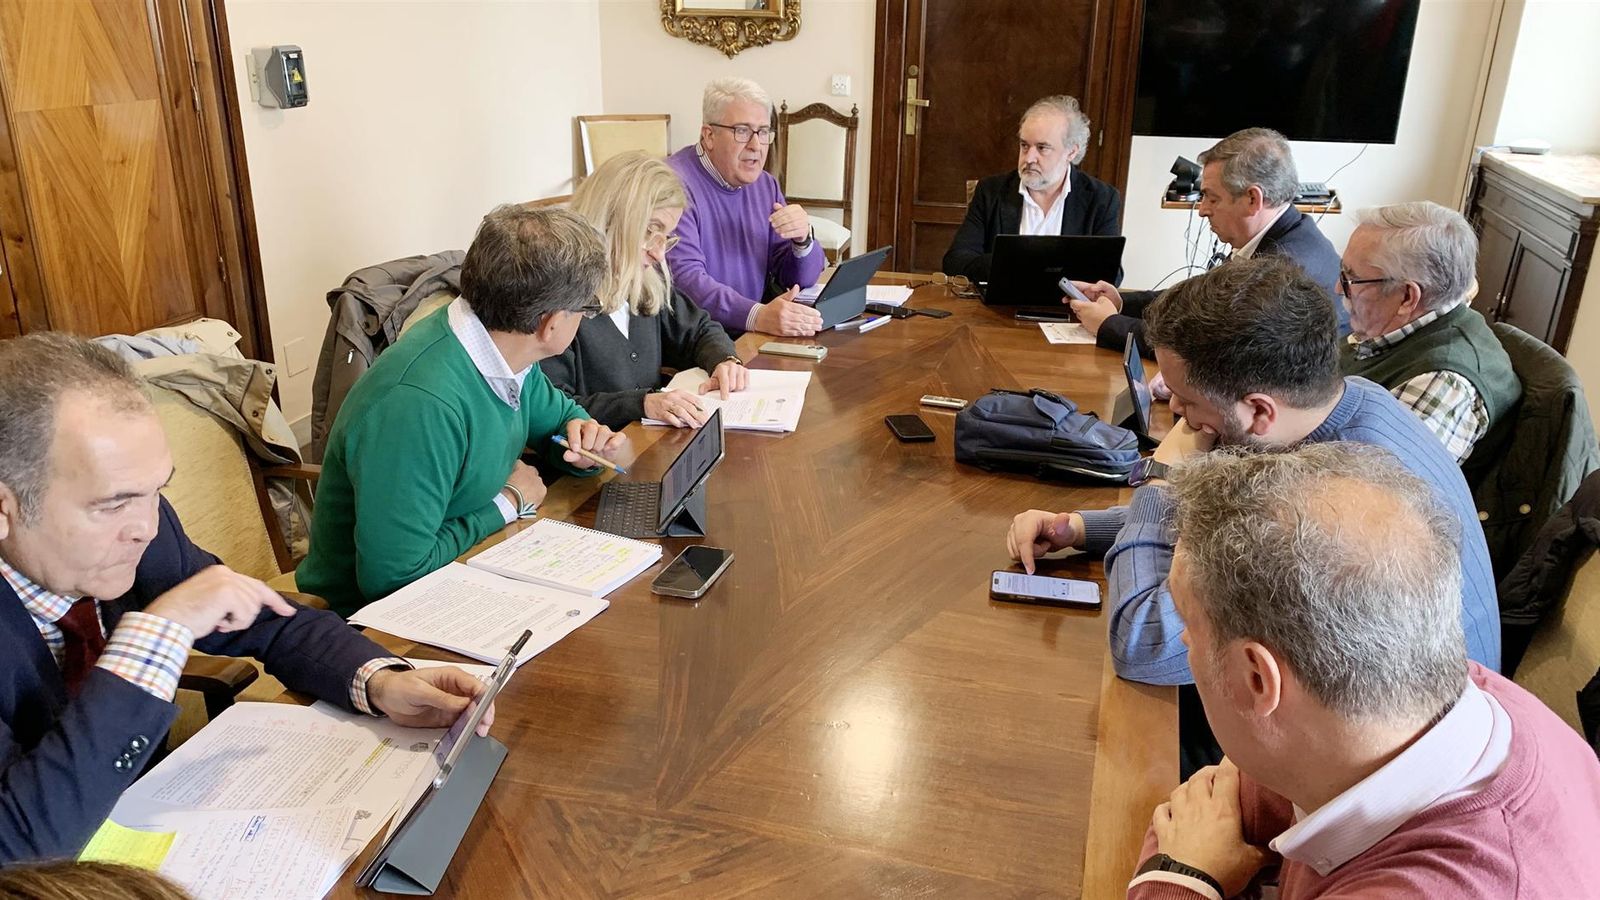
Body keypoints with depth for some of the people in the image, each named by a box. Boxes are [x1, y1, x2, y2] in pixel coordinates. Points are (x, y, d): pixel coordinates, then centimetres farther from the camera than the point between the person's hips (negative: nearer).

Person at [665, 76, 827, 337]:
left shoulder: (765, 185, 13)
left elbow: (801, 280, 13)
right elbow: (685, 278, -25)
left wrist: (803, 239, -10)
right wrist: (757, 316, -39)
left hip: (751, 336, 8)